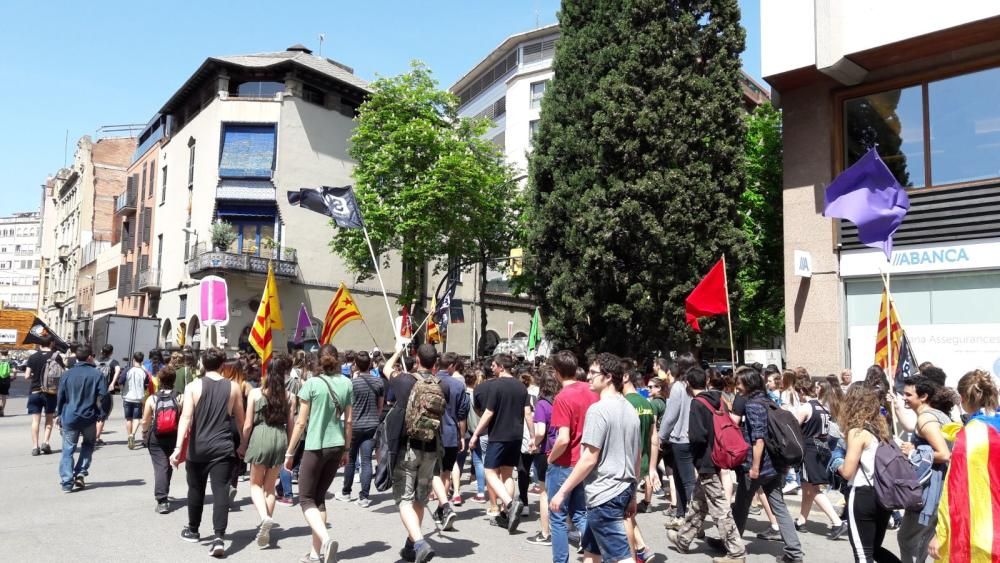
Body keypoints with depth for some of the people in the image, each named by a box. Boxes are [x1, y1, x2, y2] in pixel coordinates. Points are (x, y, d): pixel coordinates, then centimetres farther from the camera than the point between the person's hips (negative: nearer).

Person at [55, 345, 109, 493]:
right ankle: (80, 474, 10)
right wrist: (100, 413, 6)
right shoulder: (98, 374, -6)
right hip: (89, 418, -1)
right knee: (88, 445, 21)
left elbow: (60, 396, 3)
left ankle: (67, 482, 1)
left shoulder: (67, 374, 0)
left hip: (70, 418, 1)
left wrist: (59, 414, 14)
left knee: (68, 449, 7)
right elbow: (103, 396, -9)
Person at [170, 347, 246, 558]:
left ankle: (193, 530, 35)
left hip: (198, 447, 1)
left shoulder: (193, 386, -3)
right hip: (223, 447, 0)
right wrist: (243, 443, 23)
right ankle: (219, 537, -16)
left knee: (196, 489, 18)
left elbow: (186, 417, -13)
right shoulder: (233, 387, 2)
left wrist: (179, 447, -15)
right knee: (221, 490, -4)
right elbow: (240, 420, 9)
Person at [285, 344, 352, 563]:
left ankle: (326, 539, -16)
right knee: (319, 497, 17)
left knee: (306, 499, 6)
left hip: (315, 447, -5)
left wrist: (289, 452, 2)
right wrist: (346, 449, 17)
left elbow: (301, 422, -7)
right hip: (337, 446, 5)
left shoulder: (311, 383, -9)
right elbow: (349, 420, 6)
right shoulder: (346, 384, 2)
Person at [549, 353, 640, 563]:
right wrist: (632, 495, 23)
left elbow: (589, 459, -19)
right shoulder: (630, 409, 10)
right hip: (623, 490, 9)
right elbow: (638, 457, 15)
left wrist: (562, 492, -12)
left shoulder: (599, 409, -17)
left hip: (604, 494, -9)